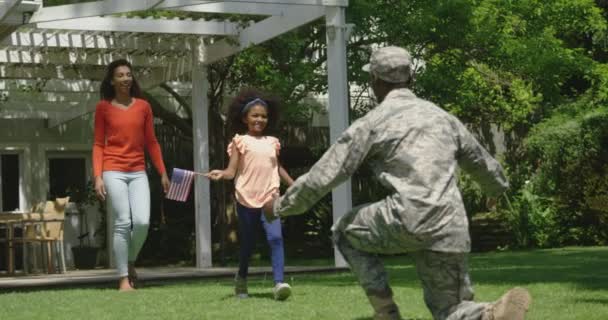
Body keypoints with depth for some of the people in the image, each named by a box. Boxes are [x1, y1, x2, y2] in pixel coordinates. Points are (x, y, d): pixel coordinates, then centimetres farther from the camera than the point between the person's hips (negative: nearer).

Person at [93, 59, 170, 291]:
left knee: (142, 222, -11)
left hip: (138, 173, 2)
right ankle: (123, 279, -2)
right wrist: (98, 176, -7)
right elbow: (98, 144, 3)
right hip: (113, 172, -2)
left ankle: (130, 262, 17)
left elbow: (151, 143, 12)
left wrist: (163, 173, 9)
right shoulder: (103, 107, 3)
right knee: (123, 224, -9)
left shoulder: (143, 106, 9)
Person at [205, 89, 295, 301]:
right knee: (247, 243, 10)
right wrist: (220, 174, -28)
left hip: (270, 198, 2)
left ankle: (279, 283, -23)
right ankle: (241, 279, 34)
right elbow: (232, 171, -7)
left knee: (275, 238, -18)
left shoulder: (272, 142, 11)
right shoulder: (240, 141, 0)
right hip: (246, 200, -2)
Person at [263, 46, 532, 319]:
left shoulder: (372, 122, 5)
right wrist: (499, 185, 58)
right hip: (449, 230, 5)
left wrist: (282, 206, 18)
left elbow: (326, 173, 5)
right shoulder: (442, 116, 22)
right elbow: (480, 161, 35)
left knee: (345, 232, 23)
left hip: (409, 219, -5)